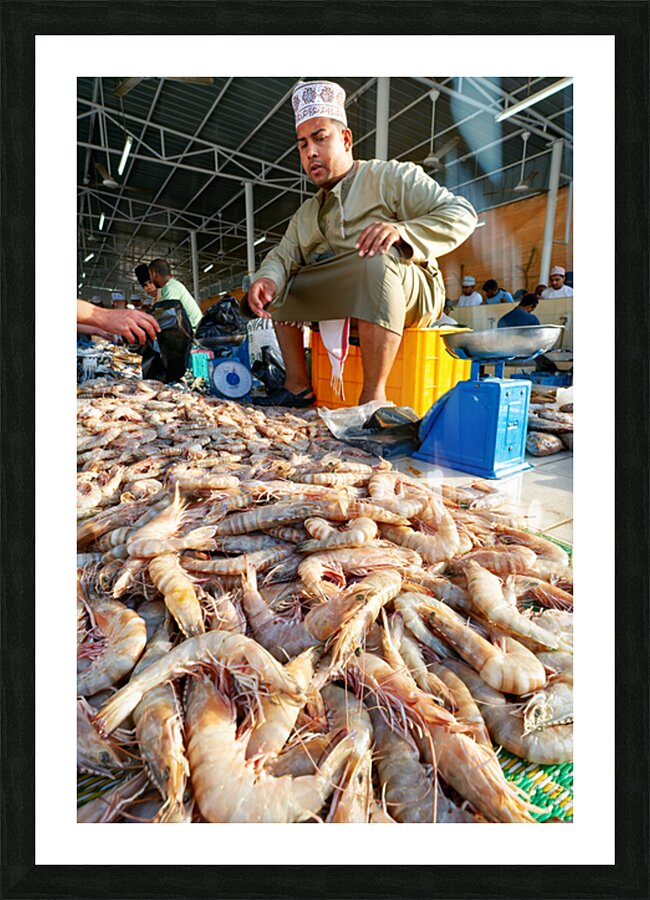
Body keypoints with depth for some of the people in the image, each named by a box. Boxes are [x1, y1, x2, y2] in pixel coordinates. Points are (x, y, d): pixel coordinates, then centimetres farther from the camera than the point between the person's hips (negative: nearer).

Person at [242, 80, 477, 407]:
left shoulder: (390, 176, 1)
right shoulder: (306, 214, 20)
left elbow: (461, 214, -7)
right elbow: (283, 255, 6)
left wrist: (401, 230, -25)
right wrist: (266, 279, -18)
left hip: (412, 295, -6)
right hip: (339, 304, 6)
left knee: (377, 257, -36)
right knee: (276, 285, 8)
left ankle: (373, 394, -37)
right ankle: (298, 384, -2)